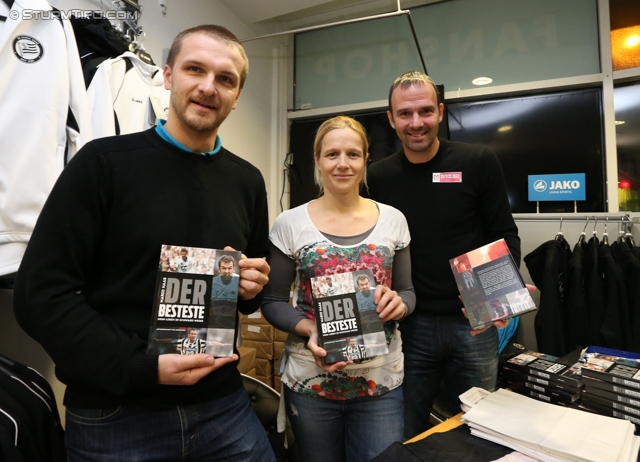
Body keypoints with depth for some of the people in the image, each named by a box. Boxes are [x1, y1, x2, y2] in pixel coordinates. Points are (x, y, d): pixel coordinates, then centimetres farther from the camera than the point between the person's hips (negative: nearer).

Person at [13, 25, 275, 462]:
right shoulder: (104, 162, -9)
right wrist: (142, 368, -18)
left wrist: (254, 288, -8)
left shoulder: (247, 180, 4)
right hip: (114, 415, -3)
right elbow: (41, 293, -11)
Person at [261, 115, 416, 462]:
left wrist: (398, 303, -16)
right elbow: (272, 301, -2)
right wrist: (309, 330, -19)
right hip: (310, 381, -1)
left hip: (381, 381, 1)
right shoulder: (289, 224, -7)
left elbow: (408, 292, 7)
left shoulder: (393, 220, 0)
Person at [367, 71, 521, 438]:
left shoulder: (479, 163, -6)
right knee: (406, 436, 17)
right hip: (408, 324, 2)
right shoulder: (379, 177, 0)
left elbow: (505, 237, -1)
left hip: (473, 322, -1)